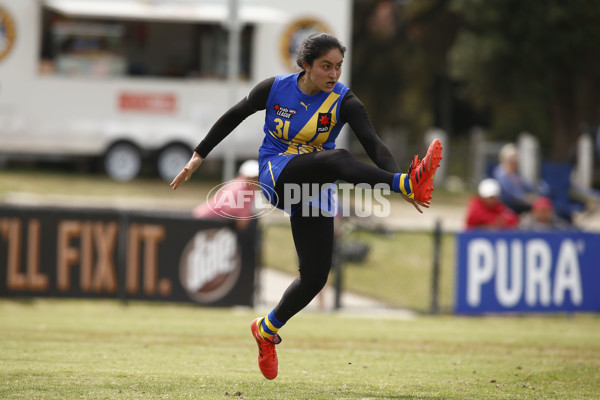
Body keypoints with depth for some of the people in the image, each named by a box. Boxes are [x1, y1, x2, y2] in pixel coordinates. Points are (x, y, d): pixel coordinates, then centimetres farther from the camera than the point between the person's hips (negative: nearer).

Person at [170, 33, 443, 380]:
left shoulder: (344, 101, -7)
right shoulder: (275, 89, -4)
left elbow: (373, 144, -19)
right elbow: (234, 116, 10)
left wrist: (399, 188, -33)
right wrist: (200, 155, 13)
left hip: (314, 192, 3)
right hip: (276, 175, -3)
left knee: (315, 277, -3)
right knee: (337, 159, -33)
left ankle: (267, 328, 24)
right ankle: (409, 181, -58)